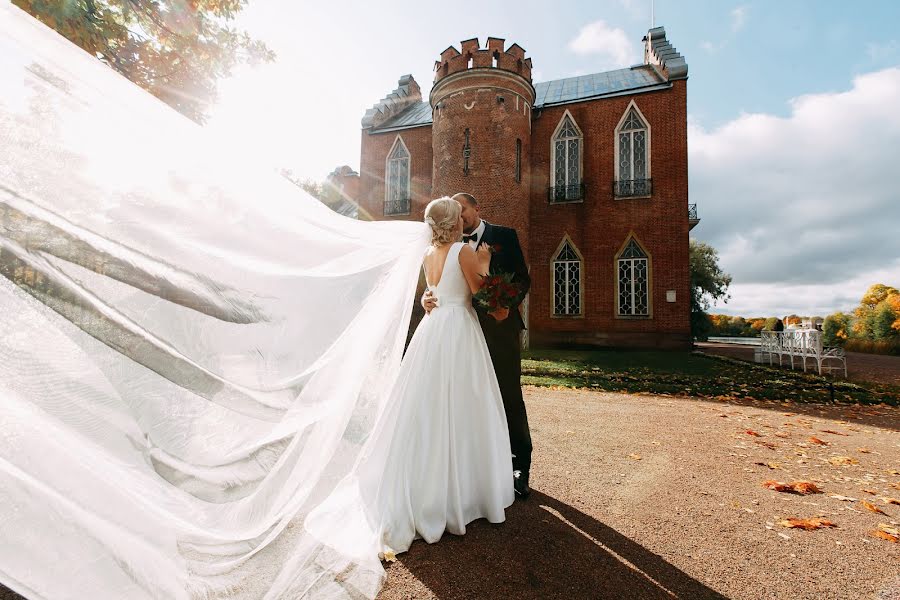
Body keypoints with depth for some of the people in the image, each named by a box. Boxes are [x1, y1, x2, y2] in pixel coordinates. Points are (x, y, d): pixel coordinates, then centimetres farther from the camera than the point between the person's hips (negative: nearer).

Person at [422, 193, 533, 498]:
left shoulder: (504, 236, 4)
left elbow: (522, 278, -2)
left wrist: (508, 304, -21)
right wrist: (427, 297, -18)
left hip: (501, 326, -3)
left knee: (509, 396, 2)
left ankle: (519, 468, 15)